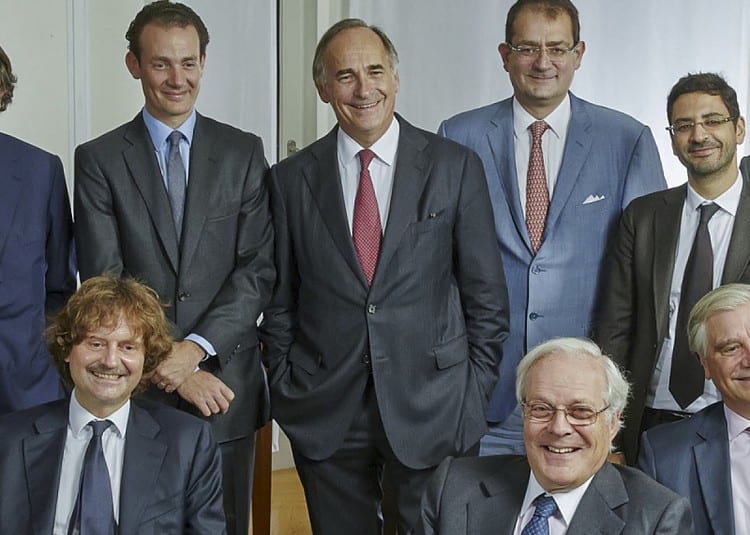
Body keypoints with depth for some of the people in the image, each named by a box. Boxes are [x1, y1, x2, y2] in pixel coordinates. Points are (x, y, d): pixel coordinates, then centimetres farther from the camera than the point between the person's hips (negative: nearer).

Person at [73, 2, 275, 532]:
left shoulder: (242, 152, 4)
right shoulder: (98, 160, 1)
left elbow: (258, 267, -3)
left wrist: (196, 347, -15)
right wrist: (174, 373, -13)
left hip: (225, 384, 1)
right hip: (137, 391, -1)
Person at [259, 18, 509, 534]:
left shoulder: (456, 167, -1)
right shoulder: (291, 179, 4)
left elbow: (486, 294, 2)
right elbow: (280, 300, 9)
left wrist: (476, 390, 0)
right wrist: (286, 390, 4)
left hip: (430, 408, -1)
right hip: (325, 413, 2)